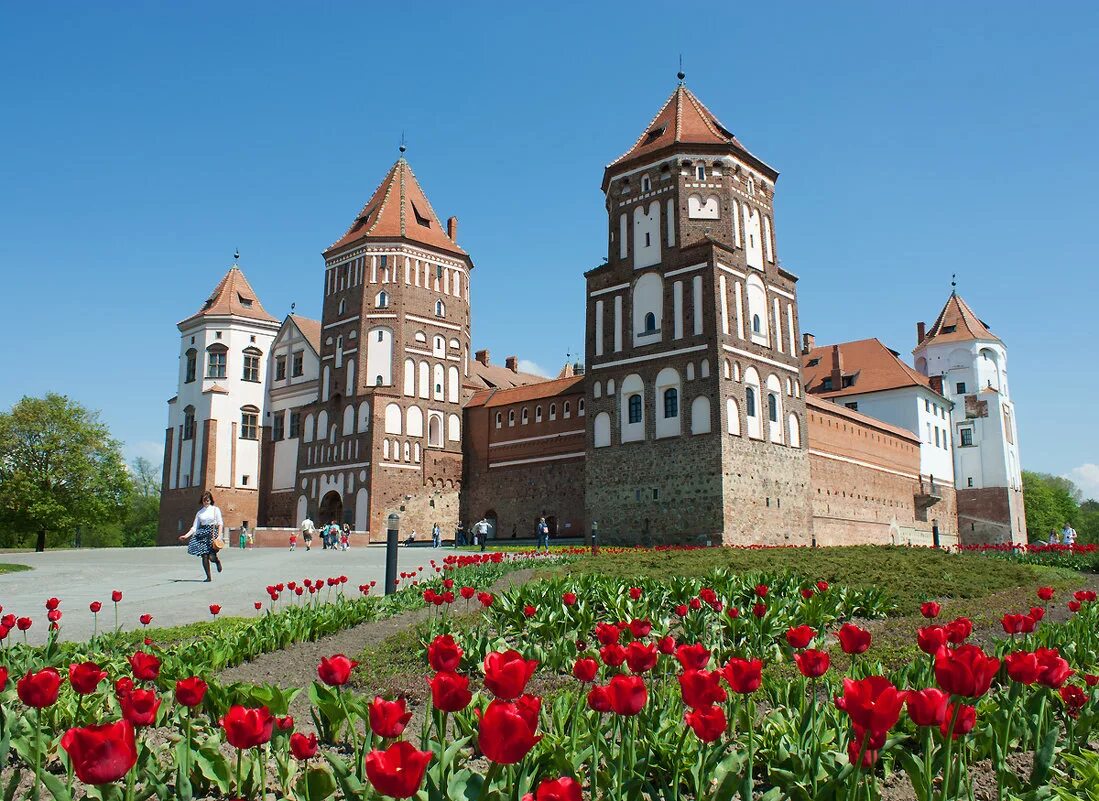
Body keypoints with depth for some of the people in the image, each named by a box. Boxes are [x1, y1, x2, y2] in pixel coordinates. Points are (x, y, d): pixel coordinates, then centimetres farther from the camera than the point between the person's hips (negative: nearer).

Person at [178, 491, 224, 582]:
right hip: (202, 533, 3)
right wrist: (186, 535, -1)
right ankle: (208, 577, 8)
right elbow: (194, 527, 13)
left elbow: (220, 523, 1)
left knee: (212, 557, -15)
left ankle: (217, 561, 22)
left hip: (213, 533, -3)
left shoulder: (215, 509, 7)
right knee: (204, 556, -6)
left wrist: (219, 536, -12)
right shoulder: (200, 512, 15)